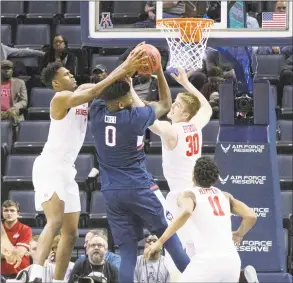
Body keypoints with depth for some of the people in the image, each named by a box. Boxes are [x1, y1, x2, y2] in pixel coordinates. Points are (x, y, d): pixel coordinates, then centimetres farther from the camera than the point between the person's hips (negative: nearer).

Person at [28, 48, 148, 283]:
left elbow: (107, 85, 1)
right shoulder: (61, 98, -14)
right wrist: (124, 70, -27)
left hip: (67, 169, 10)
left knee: (71, 232, 10)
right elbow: (96, 90, -26)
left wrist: (128, 66, -15)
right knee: (55, 221, -28)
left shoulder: (81, 91, 12)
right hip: (49, 167, -10)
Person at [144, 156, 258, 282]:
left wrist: (160, 241, -16)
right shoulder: (225, 196, 21)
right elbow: (251, 216, 12)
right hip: (232, 260, 5)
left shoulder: (188, 194, 6)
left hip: (208, 260, -5)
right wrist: (239, 235, 32)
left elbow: (186, 212, -17)